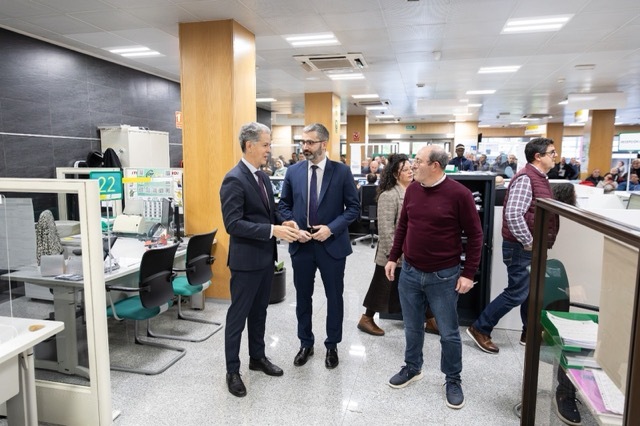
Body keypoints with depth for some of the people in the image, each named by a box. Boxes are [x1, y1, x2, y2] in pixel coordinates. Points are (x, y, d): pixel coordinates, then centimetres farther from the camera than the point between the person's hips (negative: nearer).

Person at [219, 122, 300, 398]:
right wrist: (272, 230, -27)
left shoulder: (262, 176, 9)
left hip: (265, 256, 8)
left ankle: (257, 357, 37)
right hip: (246, 260, -8)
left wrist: (284, 222, -3)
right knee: (238, 315, 6)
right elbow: (233, 224, -24)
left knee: (259, 311, 20)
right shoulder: (234, 180, -19)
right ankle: (232, 370, 21)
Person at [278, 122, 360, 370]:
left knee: (334, 297, 11)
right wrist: (294, 228, -9)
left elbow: (354, 207, -5)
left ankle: (332, 345, 31)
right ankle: (306, 343, 34)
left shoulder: (342, 171, -7)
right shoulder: (293, 171, 1)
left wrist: (331, 228, -17)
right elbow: (284, 205, 7)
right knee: (302, 297, 14)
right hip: (301, 244, 3)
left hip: (332, 245, -2)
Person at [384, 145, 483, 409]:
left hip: (444, 276, -4)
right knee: (412, 328, 18)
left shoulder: (458, 194, -14)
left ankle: (453, 379, 31)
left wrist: (468, 273, -11)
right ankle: (412, 368, 39)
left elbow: (475, 235, -9)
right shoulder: (412, 190, 1)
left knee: (449, 333, 10)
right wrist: (393, 258, 8)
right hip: (409, 272, 4)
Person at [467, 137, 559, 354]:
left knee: (531, 292, 18)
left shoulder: (539, 177, 13)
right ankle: (480, 329, 8)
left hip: (534, 248, 10)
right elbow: (513, 215, -29)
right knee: (516, 293, -3)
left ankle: (530, 332, 33)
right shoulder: (526, 178, -19)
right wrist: (528, 242, -21)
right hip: (522, 248, -10)